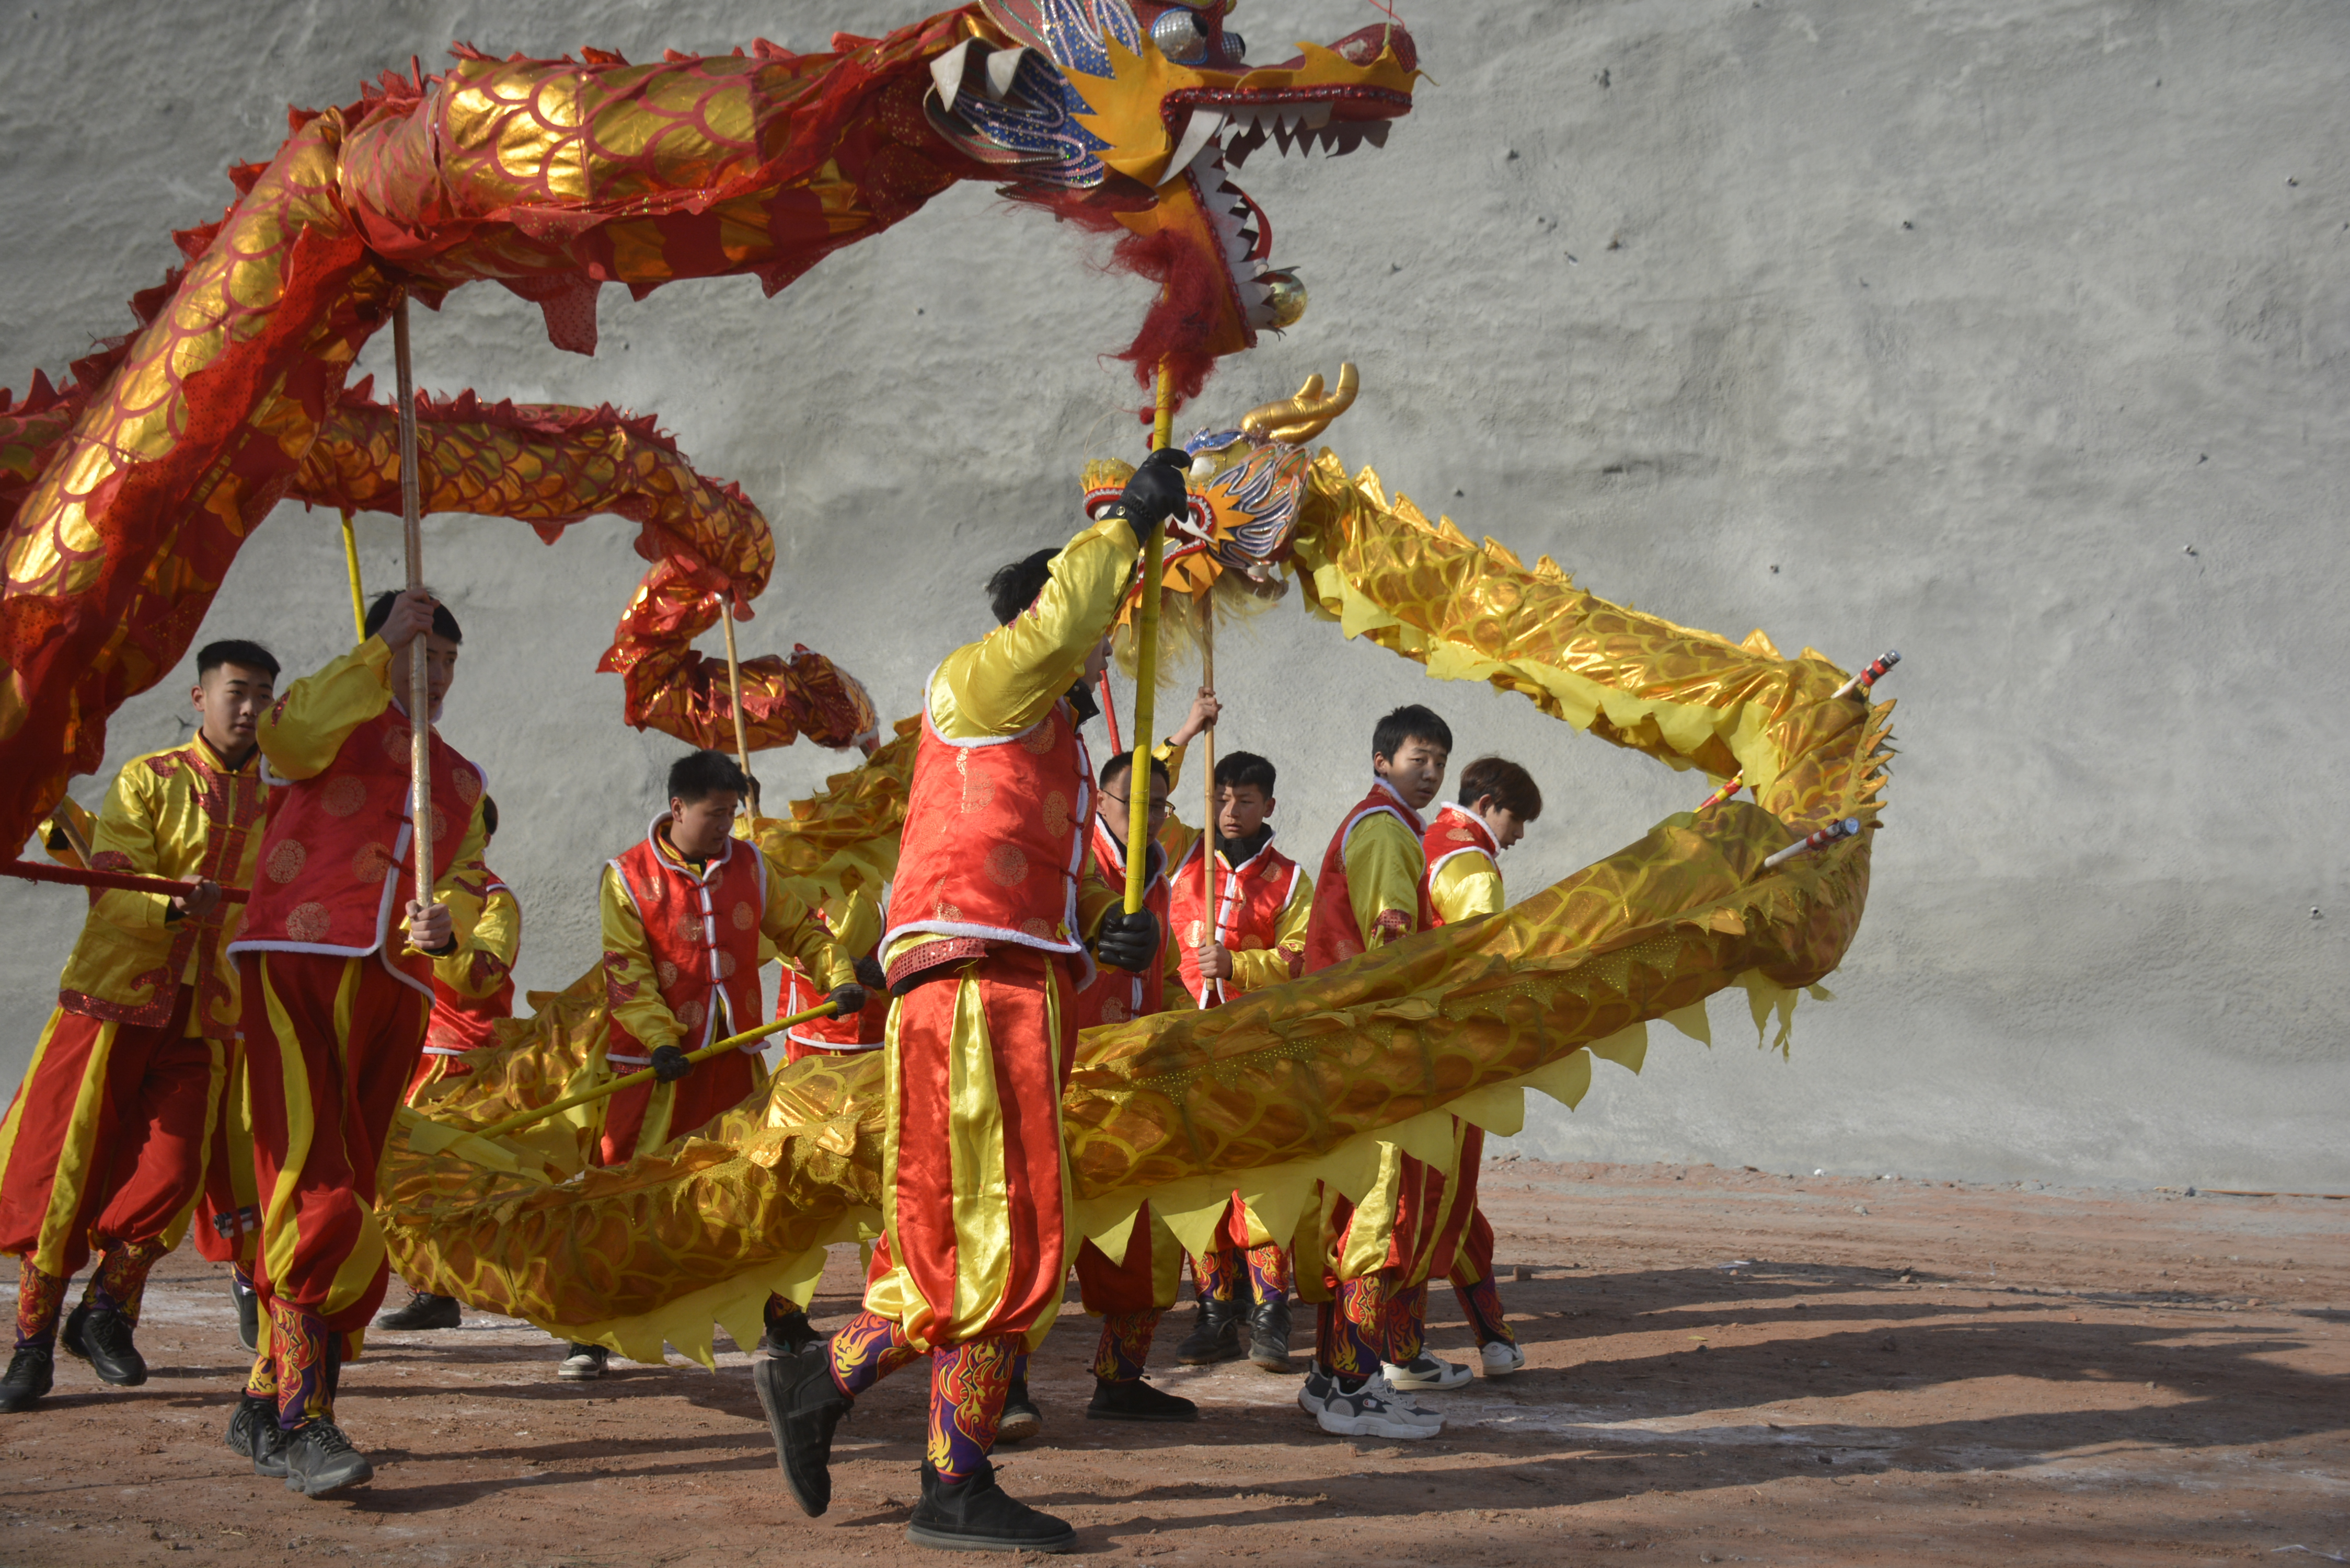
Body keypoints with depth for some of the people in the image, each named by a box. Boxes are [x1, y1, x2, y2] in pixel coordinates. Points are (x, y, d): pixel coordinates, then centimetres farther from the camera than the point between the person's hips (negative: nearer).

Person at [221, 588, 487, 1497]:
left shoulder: (461, 779, 27)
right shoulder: (338, 713, 10)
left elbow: (463, 879, 20)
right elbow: (290, 737, -14)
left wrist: (445, 923, -4)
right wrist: (382, 650, -12)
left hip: (390, 993, 6)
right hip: (296, 965, -6)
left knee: (348, 1194, 5)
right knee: (314, 1189, -17)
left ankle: (265, 1406, 15)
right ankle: (303, 1420, -17)